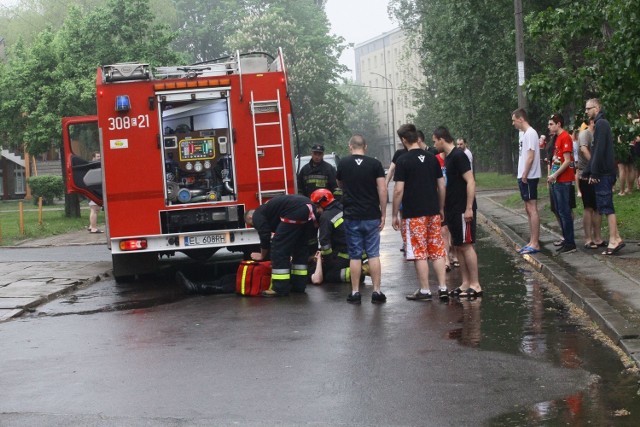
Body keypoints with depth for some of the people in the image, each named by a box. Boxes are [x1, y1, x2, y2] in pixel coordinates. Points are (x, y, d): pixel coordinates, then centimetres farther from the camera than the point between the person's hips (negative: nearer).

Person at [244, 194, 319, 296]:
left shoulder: (257, 215, 15)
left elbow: (265, 237, 7)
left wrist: (263, 256, 25)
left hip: (296, 211, -9)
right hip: (309, 208, 9)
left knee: (279, 249, 0)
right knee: (300, 248, 23)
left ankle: (280, 288, 1)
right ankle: (299, 284, 26)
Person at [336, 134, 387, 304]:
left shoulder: (343, 164, 1)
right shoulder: (375, 164, -3)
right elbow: (382, 189, -8)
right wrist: (383, 215, -2)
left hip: (351, 217, 0)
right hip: (372, 216, 0)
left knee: (355, 256, 5)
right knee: (373, 254, 5)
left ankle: (355, 292, 7)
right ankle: (376, 292, 4)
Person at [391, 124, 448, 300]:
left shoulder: (403, 161, -10)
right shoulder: (432, 158, 6)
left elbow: (399, 190, -12)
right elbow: (441, 185, 9)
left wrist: (394, 215, -5)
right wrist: (441, 208, 19)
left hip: (413, 214, -5)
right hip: (433, 212, 5)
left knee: (419, 253, 1)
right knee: (437, 252, 9)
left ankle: (424, 290, 4)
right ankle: (443, 288, 8)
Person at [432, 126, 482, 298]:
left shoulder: (458, 156, -14)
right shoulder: (447, 157, 14)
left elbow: (470, 182, -19)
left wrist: (469, 208, -22)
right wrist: (444, 209, 21)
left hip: (463, 210, -9)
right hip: (452, 210, 9)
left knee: (466, 245, -6)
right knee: (458, 247, 10)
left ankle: (475, 285, -2)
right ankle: (465, 284, 15)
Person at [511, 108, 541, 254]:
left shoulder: (530, 133, -13)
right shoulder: (523, 133, 17)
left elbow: (531, 156, -19)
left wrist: (524, 175, -18)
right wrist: (522, 176, 13)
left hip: (529, 177, -10)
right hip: (524, 177, 10)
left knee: (532, 209, -9)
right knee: (528, 209, 12)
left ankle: (535, 244, -9)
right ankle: (533, 242, 16)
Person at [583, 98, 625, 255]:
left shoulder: (601, 124, -12)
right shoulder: (600, 124, 19)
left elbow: (599, 150, -18)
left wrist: (594, 173, -18)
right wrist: (587, 172, 20)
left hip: (604, 172, -10)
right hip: (605, 172, 10)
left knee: (606, 206, -9)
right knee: (606, 206, 11)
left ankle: (614, 240, -9)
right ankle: (616, 238, 12)